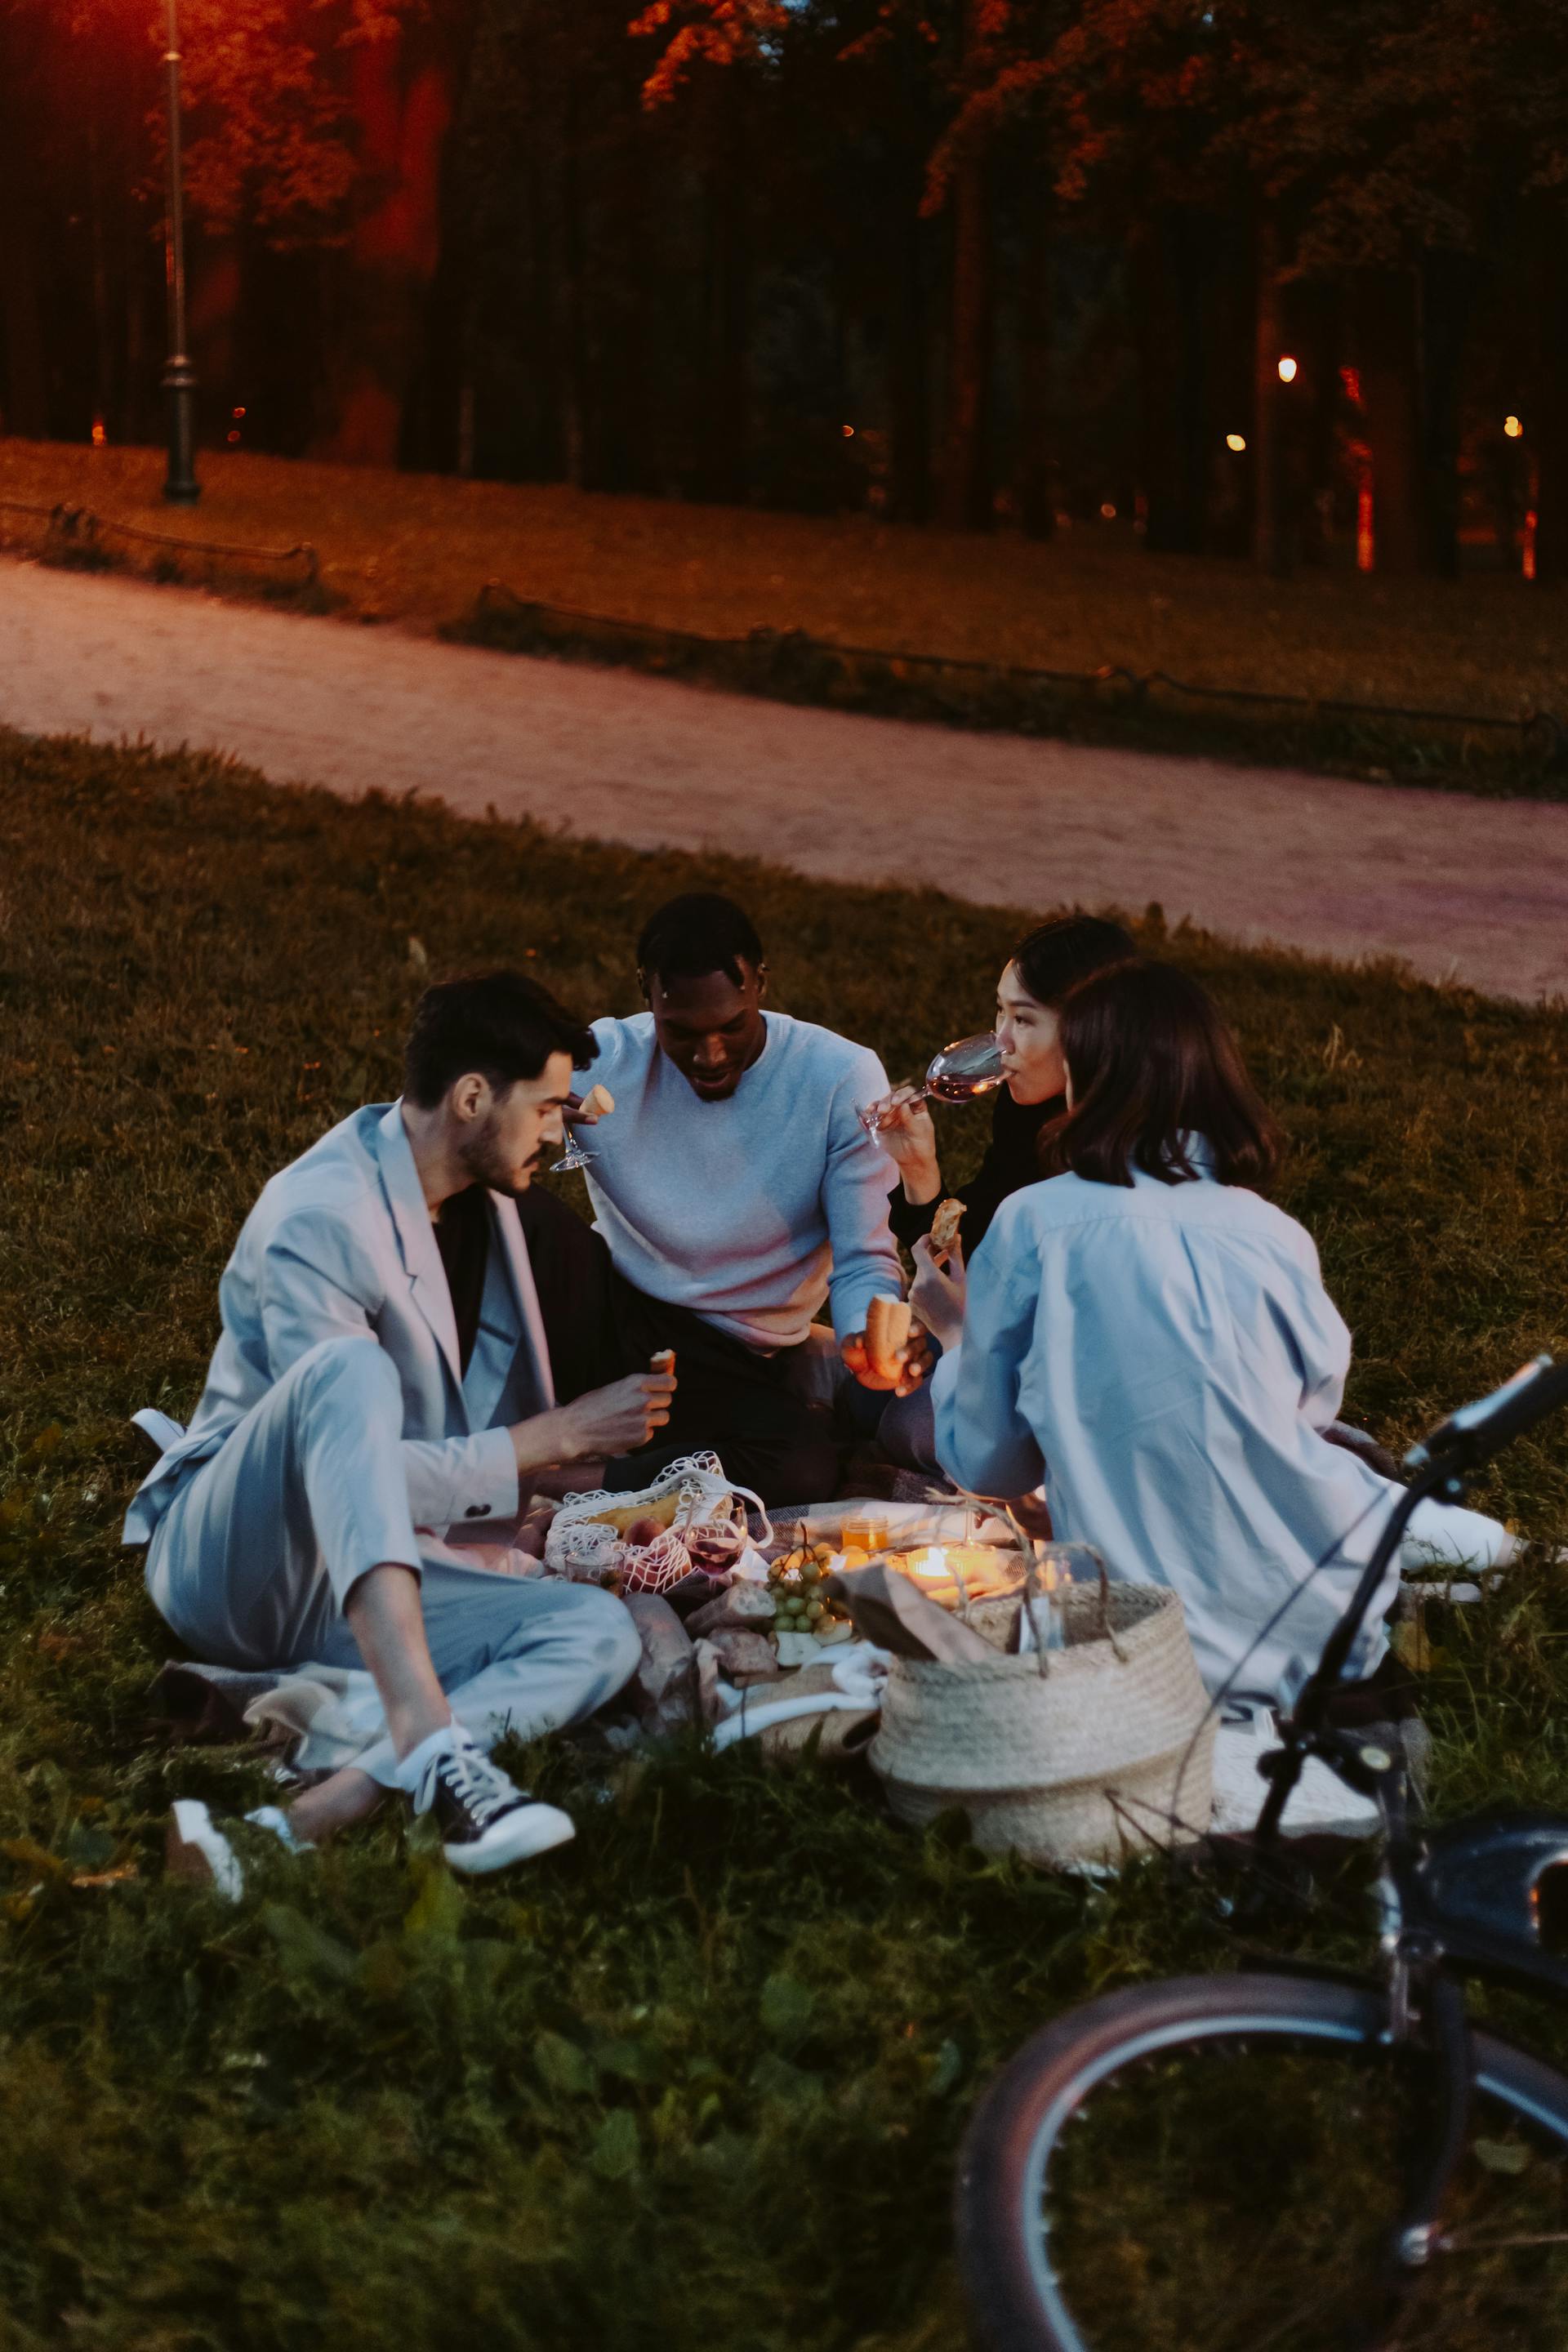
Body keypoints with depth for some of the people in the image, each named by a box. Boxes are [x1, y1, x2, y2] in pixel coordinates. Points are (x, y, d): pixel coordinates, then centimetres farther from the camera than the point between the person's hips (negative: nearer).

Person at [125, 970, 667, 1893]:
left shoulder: (489, 1203, 10)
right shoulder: (319, 1219, -18)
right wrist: (563, 1434, -17)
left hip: (367, 1579, 7)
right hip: (224, 1562, -7)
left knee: (600, 1631, -20)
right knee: (348, 1367, -36)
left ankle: (304, 1822, -41)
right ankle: (432, 1743, -52)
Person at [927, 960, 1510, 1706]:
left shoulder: (1032, 1224, -6)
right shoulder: (1273, 1235, -2)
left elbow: (986, 1463, 4)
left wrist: (955, 1335, 23)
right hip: (1312, 1613, 1)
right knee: (1486, 1543, 30)